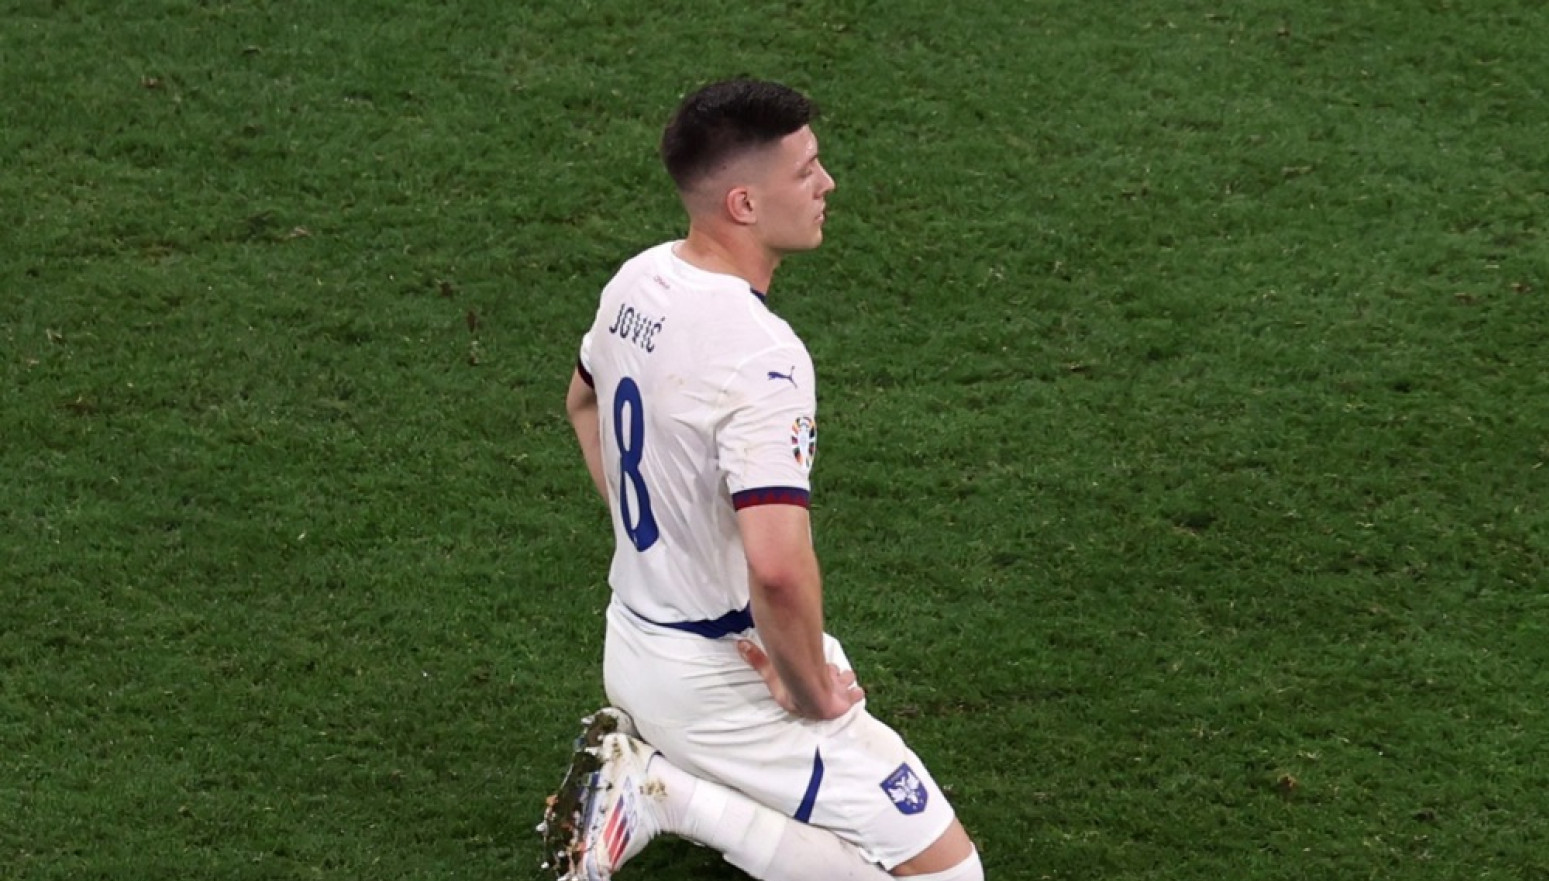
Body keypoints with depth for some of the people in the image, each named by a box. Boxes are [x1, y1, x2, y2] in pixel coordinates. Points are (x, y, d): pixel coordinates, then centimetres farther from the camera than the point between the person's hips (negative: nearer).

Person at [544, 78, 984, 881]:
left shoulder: (638, 282, -2)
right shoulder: (760, 354, -29)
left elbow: (583, 404, 19)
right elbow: (779, 568, -38)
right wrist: (812, 693, -21)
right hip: (723, 681, -9)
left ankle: (644, 757, 11)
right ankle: (671, 794, -8)